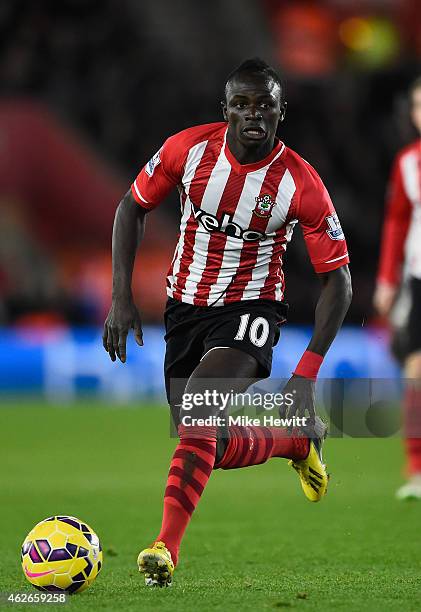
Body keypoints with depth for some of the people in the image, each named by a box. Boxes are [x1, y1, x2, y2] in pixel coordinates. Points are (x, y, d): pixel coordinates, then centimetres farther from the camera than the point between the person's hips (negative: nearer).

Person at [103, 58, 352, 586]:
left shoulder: (302, 185, -18)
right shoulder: (188, 148, -12)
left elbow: (337, 281, -10)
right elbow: (133, 207, 4)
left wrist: (305, 375, -16)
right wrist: (121, 297, -5)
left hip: (249, 310, -4)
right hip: (185, 306, 4)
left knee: (198, 415, -29)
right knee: (214, 449, 8)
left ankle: (167, 547, -28)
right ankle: (299, 438, 37)